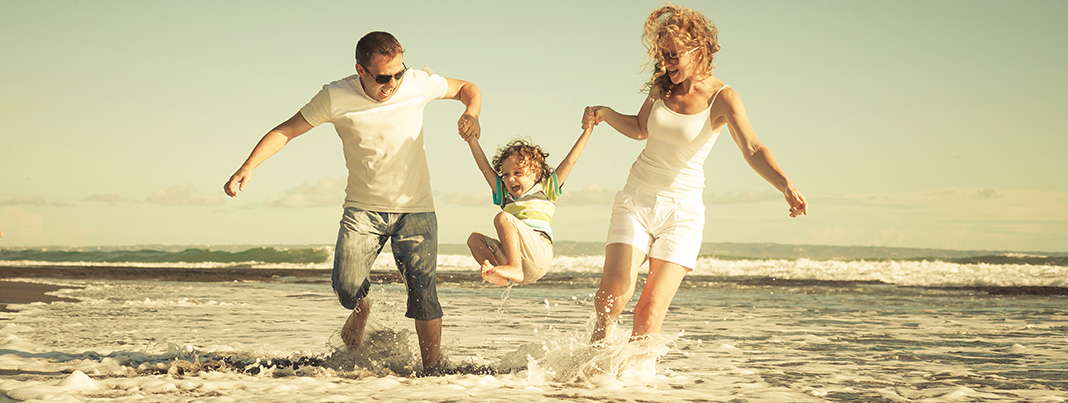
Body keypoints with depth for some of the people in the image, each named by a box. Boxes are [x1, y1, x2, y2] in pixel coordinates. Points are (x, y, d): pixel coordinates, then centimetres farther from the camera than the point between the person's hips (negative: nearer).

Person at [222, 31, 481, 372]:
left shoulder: (419, 83, -11)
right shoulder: (336, 98, -13)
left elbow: (467, 88, 6)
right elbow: (286, 131, -6)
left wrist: (472, 114, -16)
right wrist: (248, 167, -19)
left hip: (414, 207, 0)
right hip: (363, 207, 0)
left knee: (423, 288, -12)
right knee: (346, 286, -14)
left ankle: (433, 368, 3)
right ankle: (361, 309, 24)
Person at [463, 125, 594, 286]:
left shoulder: (545, 191, 16)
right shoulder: (505, 196, 28)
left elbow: (570, 161, 16)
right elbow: (485, 168, 27)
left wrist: (587, 131, 17)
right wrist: (471, 139, 25)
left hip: (540, 253, -6)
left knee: (502, 218, -22)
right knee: (475, 239, -5)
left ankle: (514, 269, -36)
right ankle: (499, 275, -29)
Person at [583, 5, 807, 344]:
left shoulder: (722, 98, -11)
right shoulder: (661, 86, 3)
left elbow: (753, 150, -24)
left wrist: (786, 186, -41)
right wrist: (605, 114, 3)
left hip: (682, 210, -3)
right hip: (636, 201, 3)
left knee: (651, 310, -11)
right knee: (613, 294, -12)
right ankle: (597, 347, 15)